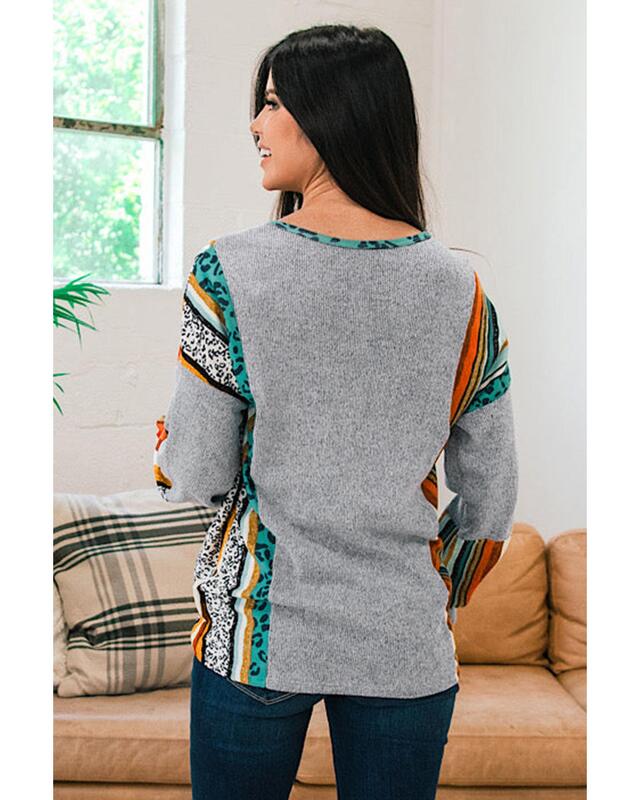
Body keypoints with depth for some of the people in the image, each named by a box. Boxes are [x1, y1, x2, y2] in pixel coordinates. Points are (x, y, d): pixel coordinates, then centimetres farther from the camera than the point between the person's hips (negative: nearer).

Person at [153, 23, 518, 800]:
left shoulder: (230, 271, -12)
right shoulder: (461, 288, -3)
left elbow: (194, 477, -9)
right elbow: (491, 503, 1)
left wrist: (164, 437, 13)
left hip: (257, 633, -2)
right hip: (405, 647, 2)